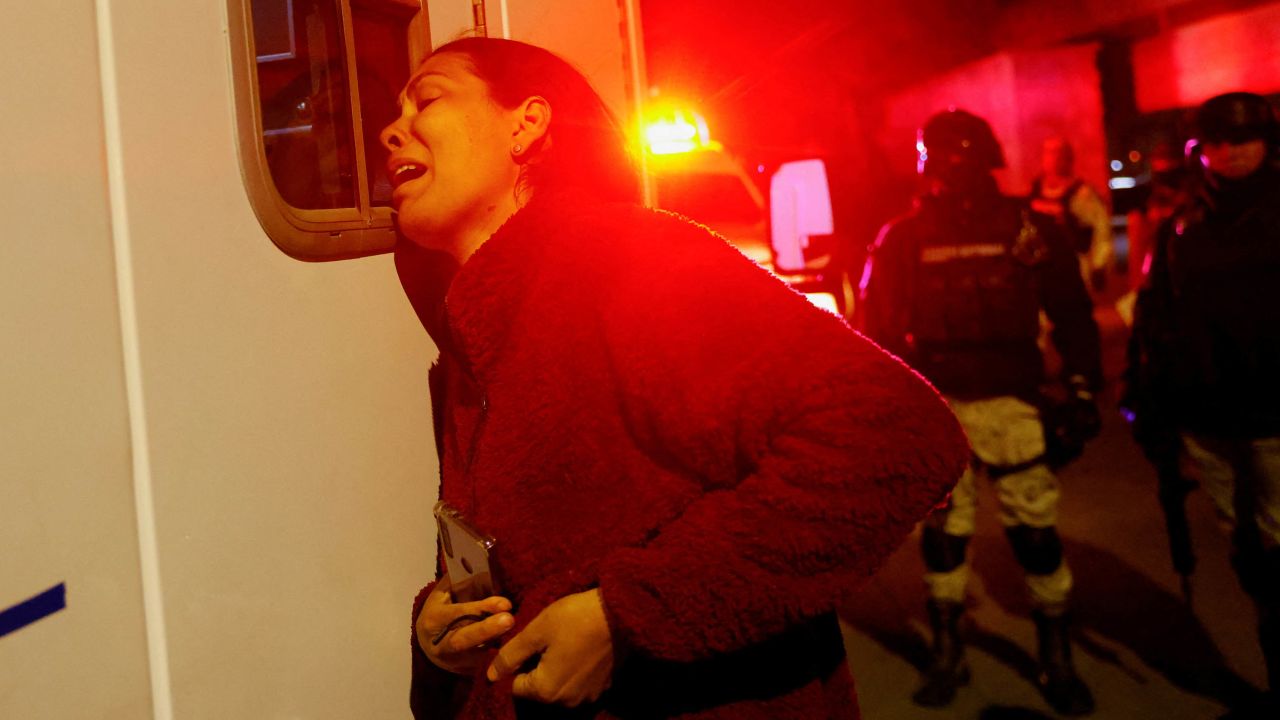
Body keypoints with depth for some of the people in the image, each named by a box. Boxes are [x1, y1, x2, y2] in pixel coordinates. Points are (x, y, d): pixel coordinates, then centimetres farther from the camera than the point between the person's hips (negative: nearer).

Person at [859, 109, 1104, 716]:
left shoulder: (1029, 228, 2)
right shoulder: (903, 239, 3)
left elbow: (1073, 314, 7)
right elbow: (879, 327, 5)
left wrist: (1082, 392, 2)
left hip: (1011, 402, -1)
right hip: (933, 405, 1)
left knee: (1035, 531, 1)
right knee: (942, 531, 8)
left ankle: (1057, 659, 18)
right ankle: (946, 654, 24)